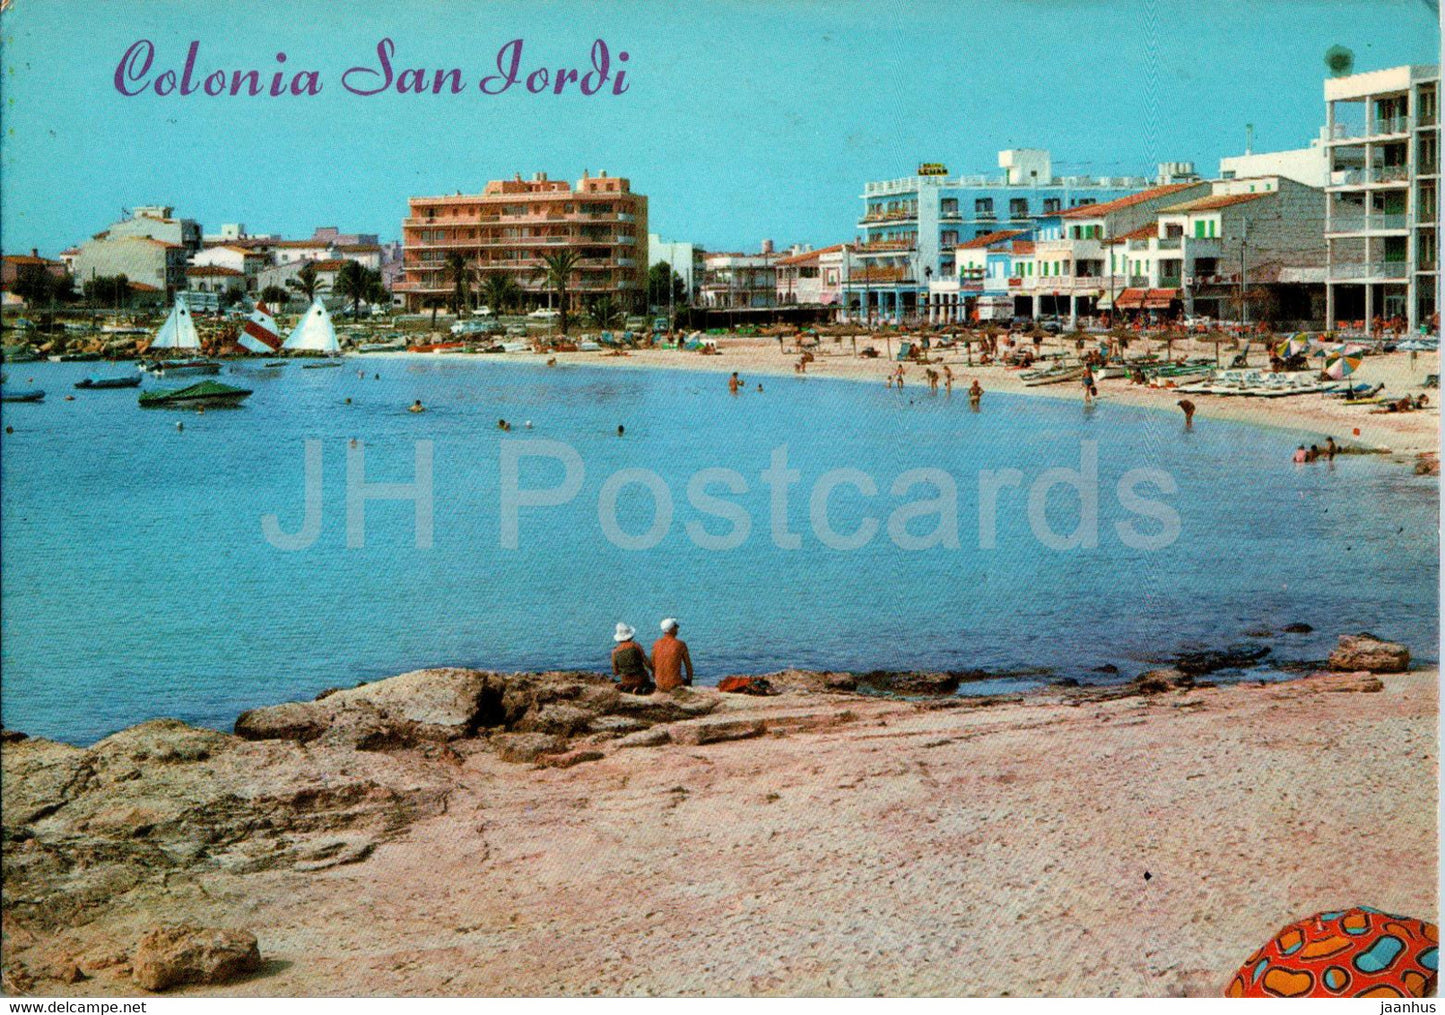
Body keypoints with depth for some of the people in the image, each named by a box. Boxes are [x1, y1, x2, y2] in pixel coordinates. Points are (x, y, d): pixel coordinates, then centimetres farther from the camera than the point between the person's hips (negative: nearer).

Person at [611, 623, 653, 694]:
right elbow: (646, 662, -13)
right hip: (640, 679, -2)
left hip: (626, 681, 2)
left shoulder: (615, 651, -8)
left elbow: (615, 672, -2)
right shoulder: (636, 646, -14)